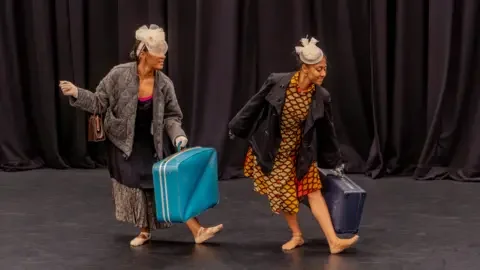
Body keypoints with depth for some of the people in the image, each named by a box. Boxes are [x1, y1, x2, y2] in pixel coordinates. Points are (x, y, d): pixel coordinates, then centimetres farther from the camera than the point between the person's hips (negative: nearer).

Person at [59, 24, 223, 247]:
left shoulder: (164, 84, -11)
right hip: (122, 143, -1)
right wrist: (77, 93, -23)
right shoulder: (119, 75, -17)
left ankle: (197, 231, -1)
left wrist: (177, 136, -18)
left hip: (149, 145, 1)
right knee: (133, 184, 7)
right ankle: (144, 231, 28)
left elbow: (171, 115, -1)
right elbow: (100, 103, -9)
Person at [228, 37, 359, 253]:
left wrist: (335, 161, 9)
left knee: (313, 190, -5)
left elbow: (327, 130, 0)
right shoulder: (277, 83, -22)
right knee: (283, 193, 5)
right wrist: (236, 128, 4)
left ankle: (334, 241, -7)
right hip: (272, 150, -1)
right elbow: (255, 105, -7)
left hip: (301, 151, 2)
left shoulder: (321, 97, -13)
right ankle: (296, 235, 24)